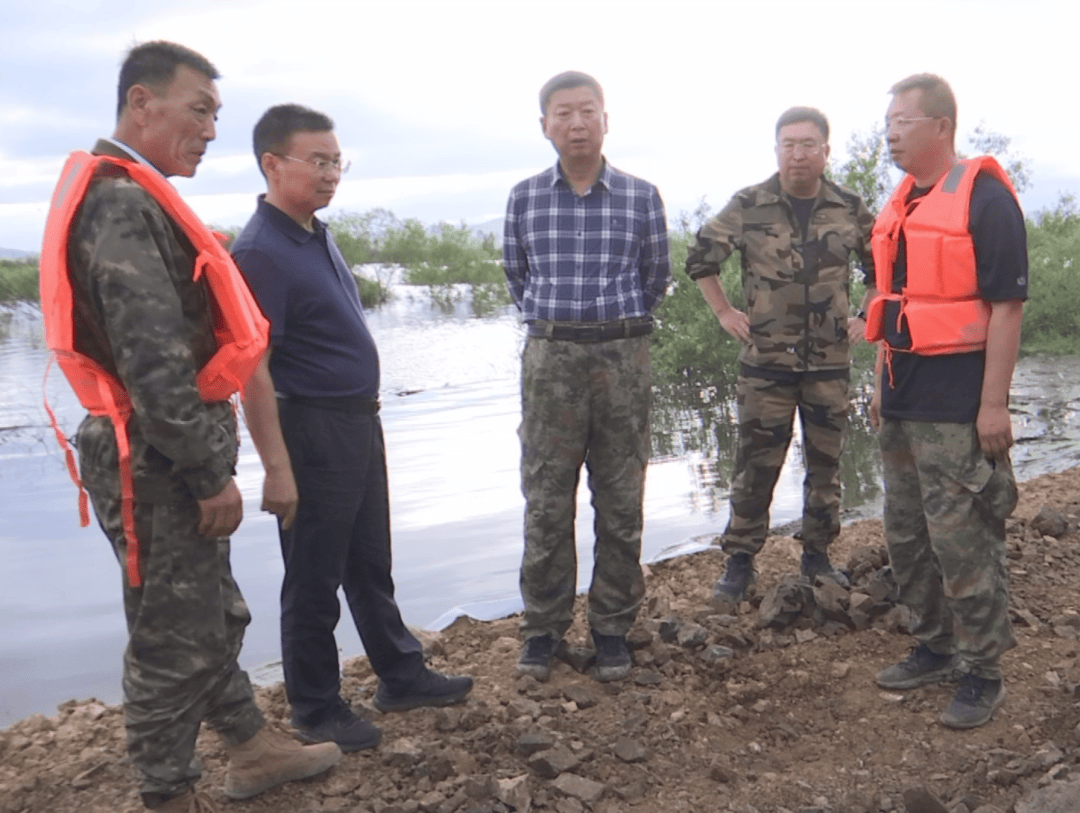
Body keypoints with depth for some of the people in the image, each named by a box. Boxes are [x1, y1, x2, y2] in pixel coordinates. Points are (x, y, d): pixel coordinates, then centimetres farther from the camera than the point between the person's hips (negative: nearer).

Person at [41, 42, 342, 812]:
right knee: (174, 637, 3)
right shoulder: (123, 206, -19)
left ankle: (251, 748, 36)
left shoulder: (134, 198, 14)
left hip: (171, 457, 10)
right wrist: (212, 473, -19)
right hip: (157, 464, -10)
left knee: (216, 615, 20)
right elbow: (154, 365, -25)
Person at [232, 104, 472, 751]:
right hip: (312, 431, -9)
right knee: (316, 580, 6)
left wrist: (367, 413, 18)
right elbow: (253, 372, -21)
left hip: (359, 423, 9)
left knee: (372, 565, 19)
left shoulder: (317, 235, 10)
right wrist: (277, 468, -22)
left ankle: (402, 676, 34)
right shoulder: (261, 252, -18)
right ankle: (317, 711, 22)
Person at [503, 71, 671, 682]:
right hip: (550, 357, 0)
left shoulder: (641, 196, 3)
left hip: (623, 356, 0)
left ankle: (613, 627, 18)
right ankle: (543, 627, 16)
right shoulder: (525, 198, 5)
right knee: (546, 500, 3)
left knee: (621, 503, 6)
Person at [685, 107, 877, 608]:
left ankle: (817, 555, 27)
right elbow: (700, 257, 7)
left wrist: (865, 316, 7)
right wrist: (724, 313, 4)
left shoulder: (850, 210, 3)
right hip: (765, 362, -2)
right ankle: (740, 562, 14)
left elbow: (884, 266, 17)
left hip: (830, 363, 2)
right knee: (755, 466, 2)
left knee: (826, 463, 11)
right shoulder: (748, 206, -3)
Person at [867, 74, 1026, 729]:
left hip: (957, 406, -8)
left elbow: (1007, 305, -15)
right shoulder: (902, 204, 14)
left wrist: (994, 403, -18)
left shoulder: (985, 198, -11)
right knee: (908, 538, 15)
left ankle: (983, 673, 12)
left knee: (963, 542, -2)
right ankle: (936, 648, 30)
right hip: (905, 401, 9)